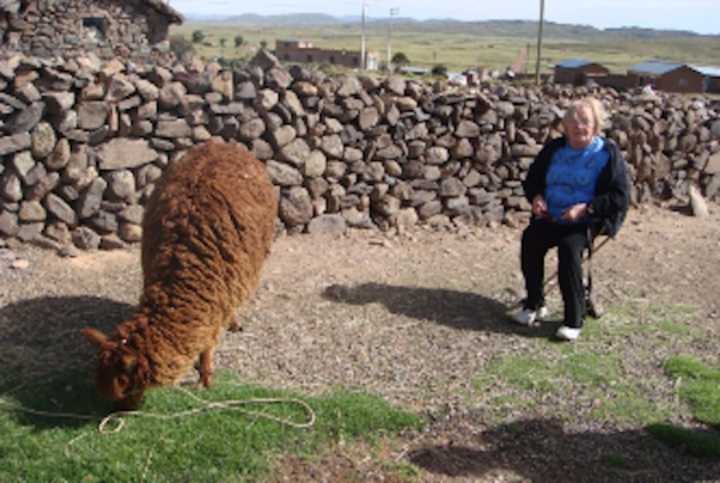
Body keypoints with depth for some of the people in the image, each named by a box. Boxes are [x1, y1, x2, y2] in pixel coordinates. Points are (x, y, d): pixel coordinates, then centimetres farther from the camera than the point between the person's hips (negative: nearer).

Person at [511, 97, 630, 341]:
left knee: (569, 246, -33)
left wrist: (586, 208, -20)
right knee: (530, 238, -24)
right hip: (550, 217, 5)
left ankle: (574, 319, -22)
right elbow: (532, 179, 23)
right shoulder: (554, 148, 11)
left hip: (587, 220, -4)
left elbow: (620, 197, -7)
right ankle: (534, 303, -6)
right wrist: (536, 197, -1)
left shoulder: (608, 153, -3)